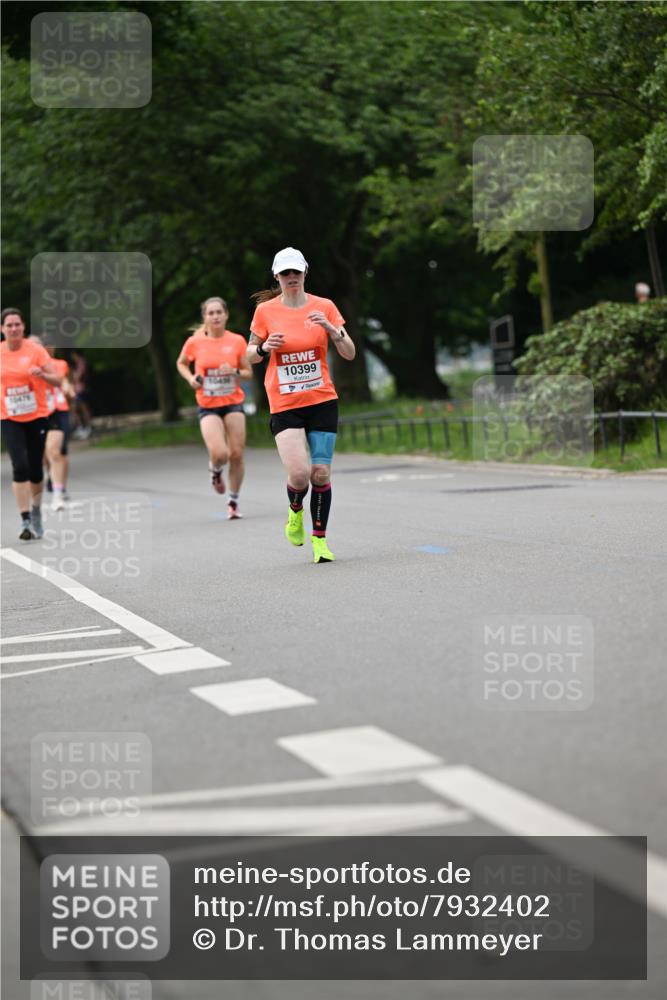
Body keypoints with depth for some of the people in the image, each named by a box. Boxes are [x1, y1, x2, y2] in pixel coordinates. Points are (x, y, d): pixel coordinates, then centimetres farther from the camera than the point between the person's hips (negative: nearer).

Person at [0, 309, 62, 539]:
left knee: (35, 469, 7)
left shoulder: (35, 350, -6)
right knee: (20, 466, -15)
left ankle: (36, 510, 34)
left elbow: (57, 380, -10)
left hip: (36, 416, 0)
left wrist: (42, 375, -28)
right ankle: (26, 522, -14)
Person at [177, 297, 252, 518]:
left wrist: (235, 372, -16)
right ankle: (215, 471, 20)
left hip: (233, 403, 1)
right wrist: (190, 378, -5)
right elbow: (181, 363, 14)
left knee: (237, 454, -2)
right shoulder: (194, 342, -4)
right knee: (220, 454, -18)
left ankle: (233, 502, 16)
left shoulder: (237, 341, -3)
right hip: (208, 406, -1)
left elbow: (248, 372, 5)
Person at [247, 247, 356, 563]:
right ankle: (295, 510, 19)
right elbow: (250, 355, 11)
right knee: (299, 473, -16)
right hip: (284, 405, -1)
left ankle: (320, 539, 14)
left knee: (321, 473, -3)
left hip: (323, 401, 1)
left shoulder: (324, 307, 1)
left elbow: (349, 354, 0)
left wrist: (332, 329, -18)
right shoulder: (265, 311, 0)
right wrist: (264, 348, -11)